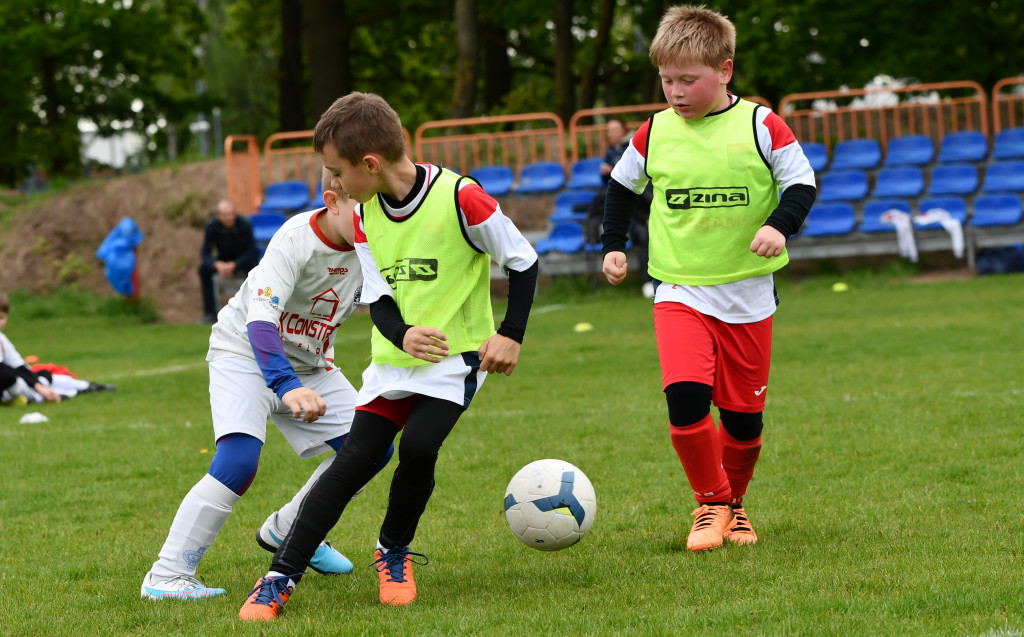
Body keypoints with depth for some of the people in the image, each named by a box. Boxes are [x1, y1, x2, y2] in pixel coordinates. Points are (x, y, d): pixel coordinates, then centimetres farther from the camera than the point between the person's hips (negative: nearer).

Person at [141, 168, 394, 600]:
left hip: (307, 362, 7)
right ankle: (166, 576, -21)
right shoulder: (295, 240, -30)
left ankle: (287, 532, 20)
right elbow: (260, 321, -40)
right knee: (239, 460, -28)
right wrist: (288, 388, -54)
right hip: (245, 353, -7)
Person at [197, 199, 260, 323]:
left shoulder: (244, 224, -24)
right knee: (204, 268, -26)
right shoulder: (211, 226, -19)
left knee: (253, 266, -37)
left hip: (243, 260, -2)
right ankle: (210, 312, -22)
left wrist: (234, 265, -37)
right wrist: (217, 264, -39)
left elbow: (251, 252, -21)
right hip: (223, 260, 2)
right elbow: (205, 253, -16)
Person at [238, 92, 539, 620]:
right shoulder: (365, 215, 1)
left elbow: (523, 262, -6)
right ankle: (281, 577, -4)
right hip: (393, 359, 5)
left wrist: (510, 335, -11)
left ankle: (394, 552, 3)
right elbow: (377, 297, 3)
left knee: (417, 447, -24)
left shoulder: (459, 198, -17)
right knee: (352, 462, -6)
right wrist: (402, 334, -19)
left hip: (455, 358, -5)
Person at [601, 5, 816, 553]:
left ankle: (733, 502, 32)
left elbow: (801, 183, -2)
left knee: (744, 414, 6)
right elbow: (622, 185, 17)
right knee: (685, 395, -20)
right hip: (680, 292, 0)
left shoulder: (761, 127, -6)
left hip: (747, 295, 0)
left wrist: (779, 225, -21)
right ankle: (710, 502, -2)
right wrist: (613, 245, 10)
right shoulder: (654, 133, 1)